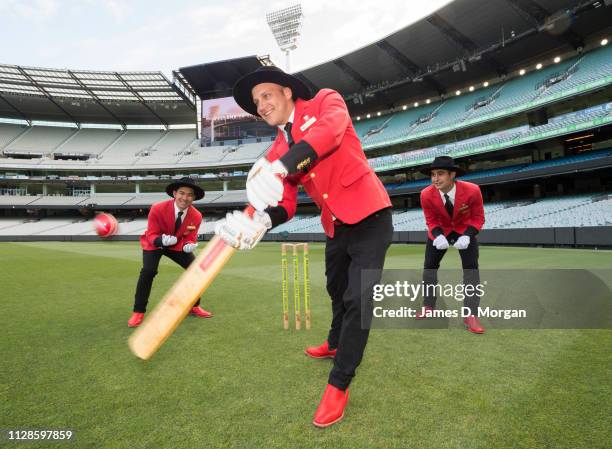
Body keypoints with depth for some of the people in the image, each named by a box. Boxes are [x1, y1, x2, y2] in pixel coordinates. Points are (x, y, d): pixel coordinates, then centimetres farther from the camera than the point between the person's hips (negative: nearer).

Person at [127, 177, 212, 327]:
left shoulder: (196, 216, -21)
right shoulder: (157, 208, -30)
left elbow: (190, 238, -11)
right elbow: (151, 235, -24)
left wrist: (189, 245, -36)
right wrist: (162, 240, -46)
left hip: (177, 245, 3)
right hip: (155, 243, -3)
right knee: (148, 271, -24)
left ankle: (194, 307, 14)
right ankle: (138, 312, -6)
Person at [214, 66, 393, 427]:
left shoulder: (326, 101, -5)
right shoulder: (276, 153, 7)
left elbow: (331, 130, -28)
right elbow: (286, 203, -2)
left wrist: (281, 166, -40)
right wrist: (261, 222, -25)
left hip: (369, 217, -6)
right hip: (335, 228, 6)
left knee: (358, 299, -10)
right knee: (338, 292, 24)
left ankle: (339, 385, 7)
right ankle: (336, 344, 51)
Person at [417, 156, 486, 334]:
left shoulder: (472, 190, -31)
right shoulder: (426, 194, -27)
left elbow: (478, 217, -17)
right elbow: (431, 220, -12)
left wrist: (467, 236, -33)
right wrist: (438, 236, -31)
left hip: (465, 230, -1)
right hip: (440, 231, 2)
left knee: (471, 268, -11)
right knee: (429, 266, 6)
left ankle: (470, 315, -3)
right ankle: (428, 307, 24)